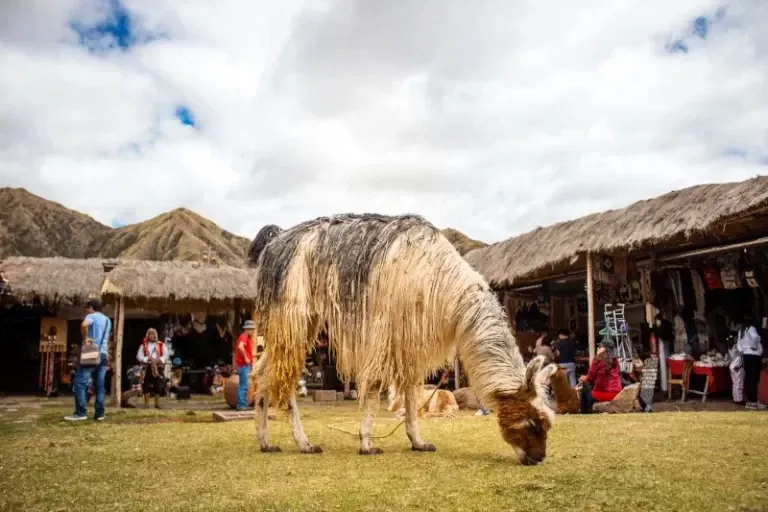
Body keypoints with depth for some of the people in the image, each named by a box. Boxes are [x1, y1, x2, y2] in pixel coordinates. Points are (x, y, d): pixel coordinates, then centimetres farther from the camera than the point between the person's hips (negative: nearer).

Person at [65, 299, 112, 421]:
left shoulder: (91, 316, -3)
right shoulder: (107, 320, 21)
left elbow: (84, 325, -25)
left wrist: (85, 338, -14)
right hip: (103, 354, 7)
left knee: (80, 383, -5)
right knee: (100, 385, 7)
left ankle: (81, 413, -10)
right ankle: (99, 413, 4)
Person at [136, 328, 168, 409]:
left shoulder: (161, 345, 10)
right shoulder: (143, 345, 8)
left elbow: (166, 355, 3)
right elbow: (139, 356, 0)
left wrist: (160, 360, -15)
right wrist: (147, 359, -15)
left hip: (158, 367, 1)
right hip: (147, 367, -1)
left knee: (158, 386, 0)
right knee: (147, 386, -4)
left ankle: (157, 403, 9)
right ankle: (146, 404, 1)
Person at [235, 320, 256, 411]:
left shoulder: (248, 337, 18)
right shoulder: (244, 337, -13)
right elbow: (240, 347, -33)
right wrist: (245, 358, -24)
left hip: (247, 365, 10)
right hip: (244, 365, -10)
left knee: (244, 385, 13)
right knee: (244, 386, -9)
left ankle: (243, 404, 19)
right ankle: (241, 405, -7)